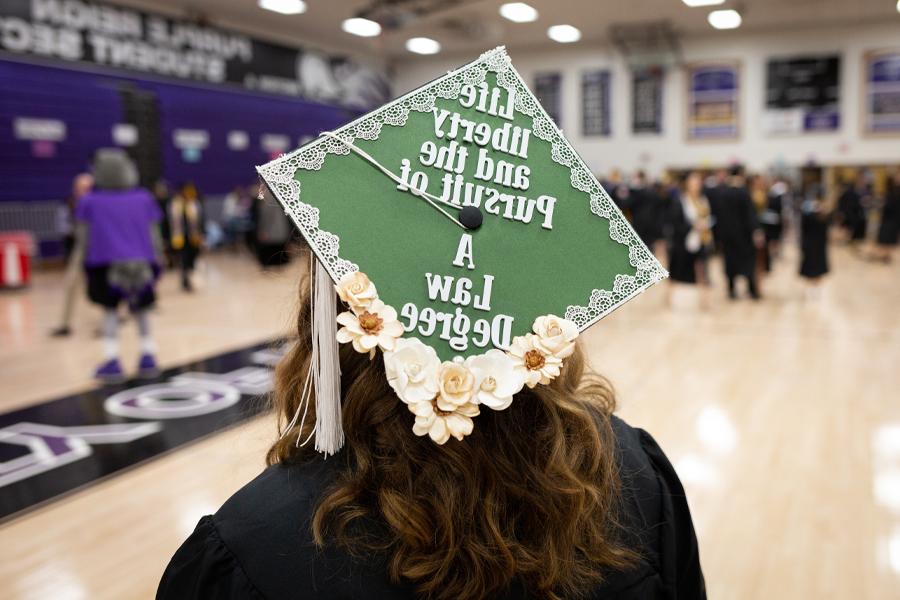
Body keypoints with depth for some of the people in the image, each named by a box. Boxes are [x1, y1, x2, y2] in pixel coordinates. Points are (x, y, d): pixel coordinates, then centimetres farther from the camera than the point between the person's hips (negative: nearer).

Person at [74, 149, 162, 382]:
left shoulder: (90, 201, 4)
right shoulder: (143, 199, 8)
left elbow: (82, 236, 3)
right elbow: (154, 235, 8)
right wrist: (156, 260, 15)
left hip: (106, 262, -1)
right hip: (143, 263, 2)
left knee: (110, 309, 10)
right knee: (141, 309, 17)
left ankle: (112, 361, 2)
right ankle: (148, 356, 13)